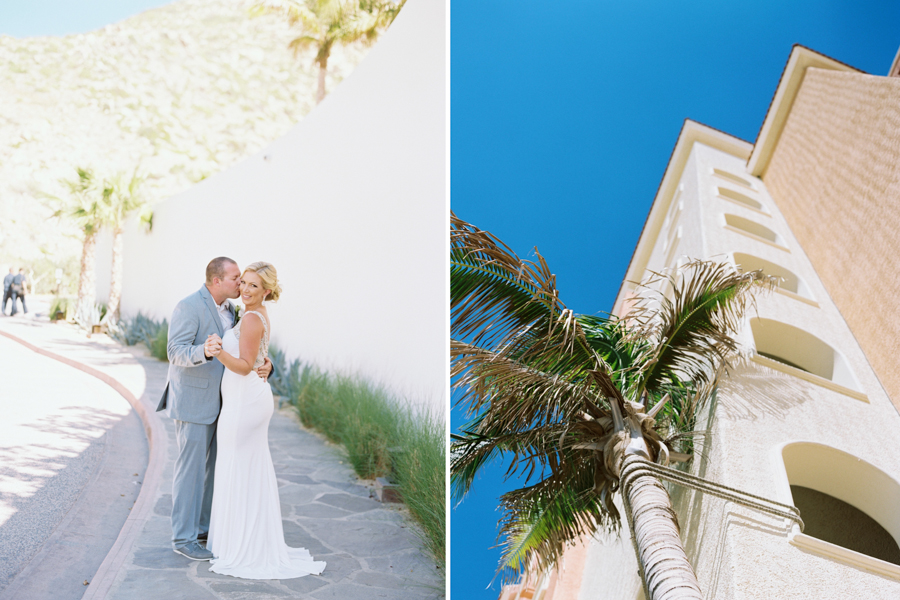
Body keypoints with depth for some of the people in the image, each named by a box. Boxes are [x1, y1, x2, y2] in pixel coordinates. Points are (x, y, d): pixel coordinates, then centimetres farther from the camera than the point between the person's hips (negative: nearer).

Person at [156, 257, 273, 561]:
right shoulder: (189, 306, -16)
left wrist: (264, 365, -14)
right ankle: (183, 537, 10)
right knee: (191, 467, -2)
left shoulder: (229, 308, 9)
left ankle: (202, 527, 27)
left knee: (211, 466, 14)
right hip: (193, 401, -8)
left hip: (218, 400, 8)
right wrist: (204, 351, -45)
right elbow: (175, 351, -23)